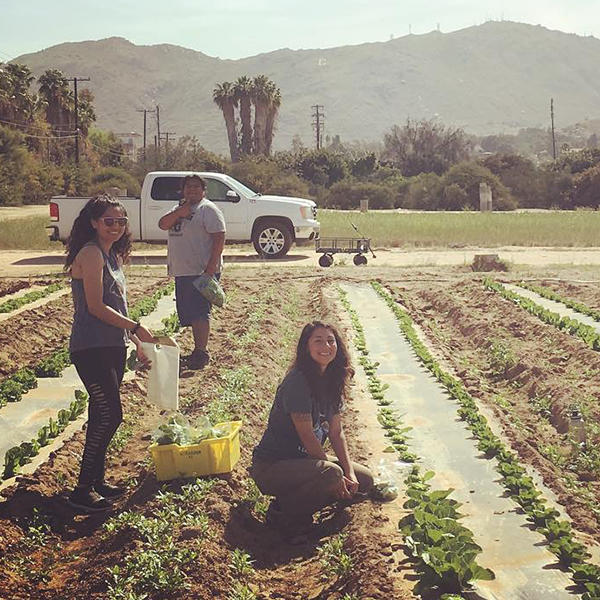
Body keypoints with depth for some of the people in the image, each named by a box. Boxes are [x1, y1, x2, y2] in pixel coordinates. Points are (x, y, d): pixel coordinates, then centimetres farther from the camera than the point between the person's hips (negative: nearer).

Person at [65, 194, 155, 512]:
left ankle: (96, 480, 25)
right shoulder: (91, 253, -13)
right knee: (109, 415, -11)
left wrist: (136, 341, 17)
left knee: (102, 415, 14)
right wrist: (136, 328, -13)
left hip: (112, 347, 9)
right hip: (91, 348, -9)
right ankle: (83, 489, -3)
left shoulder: (112, 255, 15)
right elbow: (96, 307, -19)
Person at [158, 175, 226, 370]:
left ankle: (202, 352, -4)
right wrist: (180, 212, -12)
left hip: (201, 272, -8)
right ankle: (198, 349, 22)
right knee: (188, 313, 12)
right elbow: (163, 224, 4)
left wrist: (211, 268, -21)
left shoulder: (208, 209, -6)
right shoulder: (179, 208, 18)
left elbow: (219, 238, -14)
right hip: (181, 272, 8)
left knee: (199, 312, -8)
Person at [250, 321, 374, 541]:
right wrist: (336, 475, -16)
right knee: (331, 474, -33)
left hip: (304, 459, 9)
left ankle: (299, 506, 10)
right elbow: (306, 435, -21)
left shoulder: (332, 381, 5)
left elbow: (336, 432, 6)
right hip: (271, 466, -9)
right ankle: (282, 512, -9)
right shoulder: (297, 382, -22)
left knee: (364, 480, 5)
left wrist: (349, 472, -4)